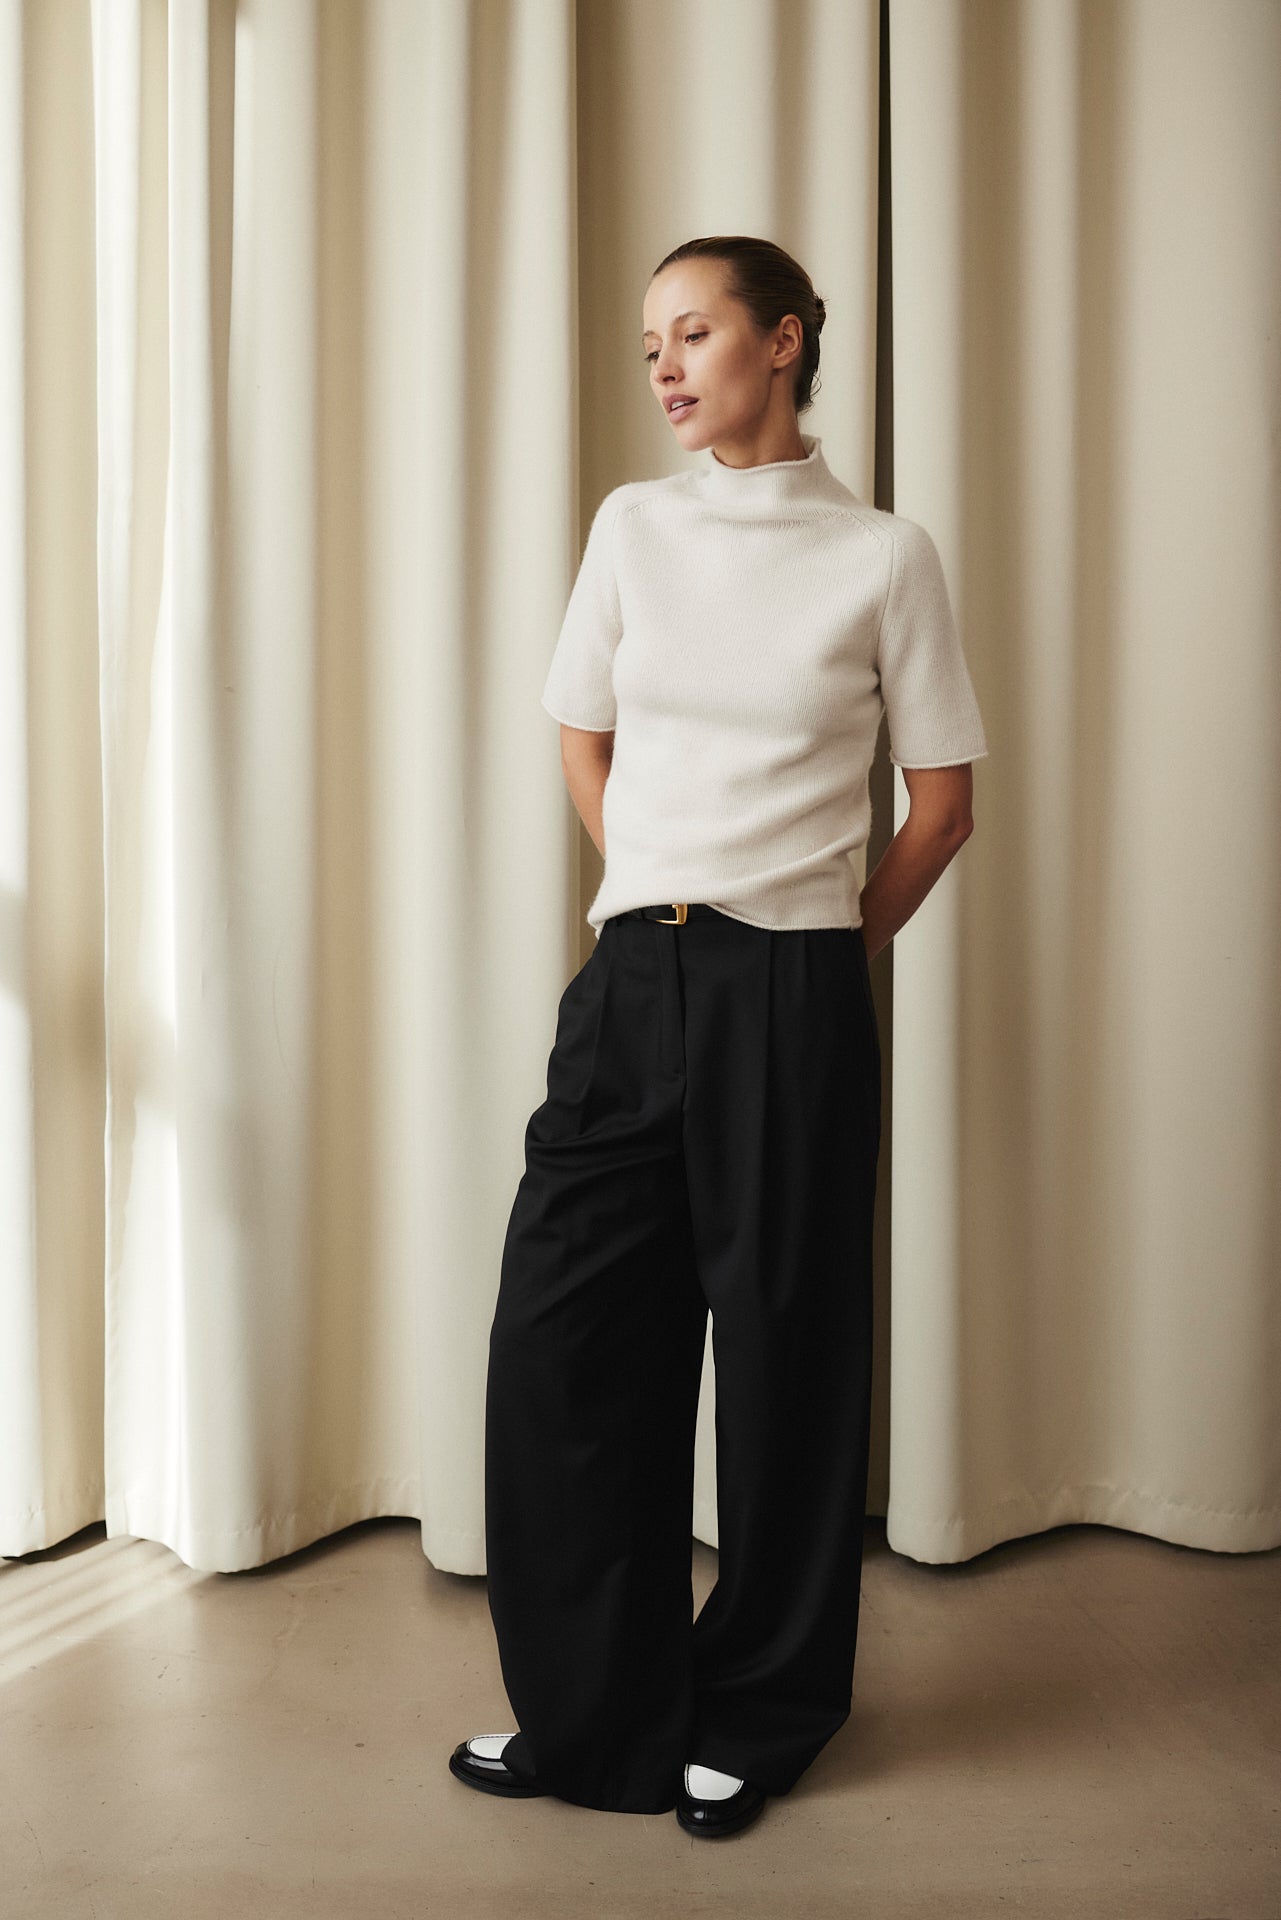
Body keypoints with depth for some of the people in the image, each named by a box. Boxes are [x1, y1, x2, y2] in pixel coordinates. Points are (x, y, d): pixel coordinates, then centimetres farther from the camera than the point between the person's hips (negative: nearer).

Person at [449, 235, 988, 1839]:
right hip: (629, 982, 4)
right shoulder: (633, 526, 9)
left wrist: (834, 941, 5)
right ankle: (587, 1707, 26)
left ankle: (755, 1722, 29)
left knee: (780, 1349, 6)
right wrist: (661, 899, 12)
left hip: (790, 999, -3)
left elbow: (943, 798, 5)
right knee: (558, 1339, 4)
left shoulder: (882, 556, 1)